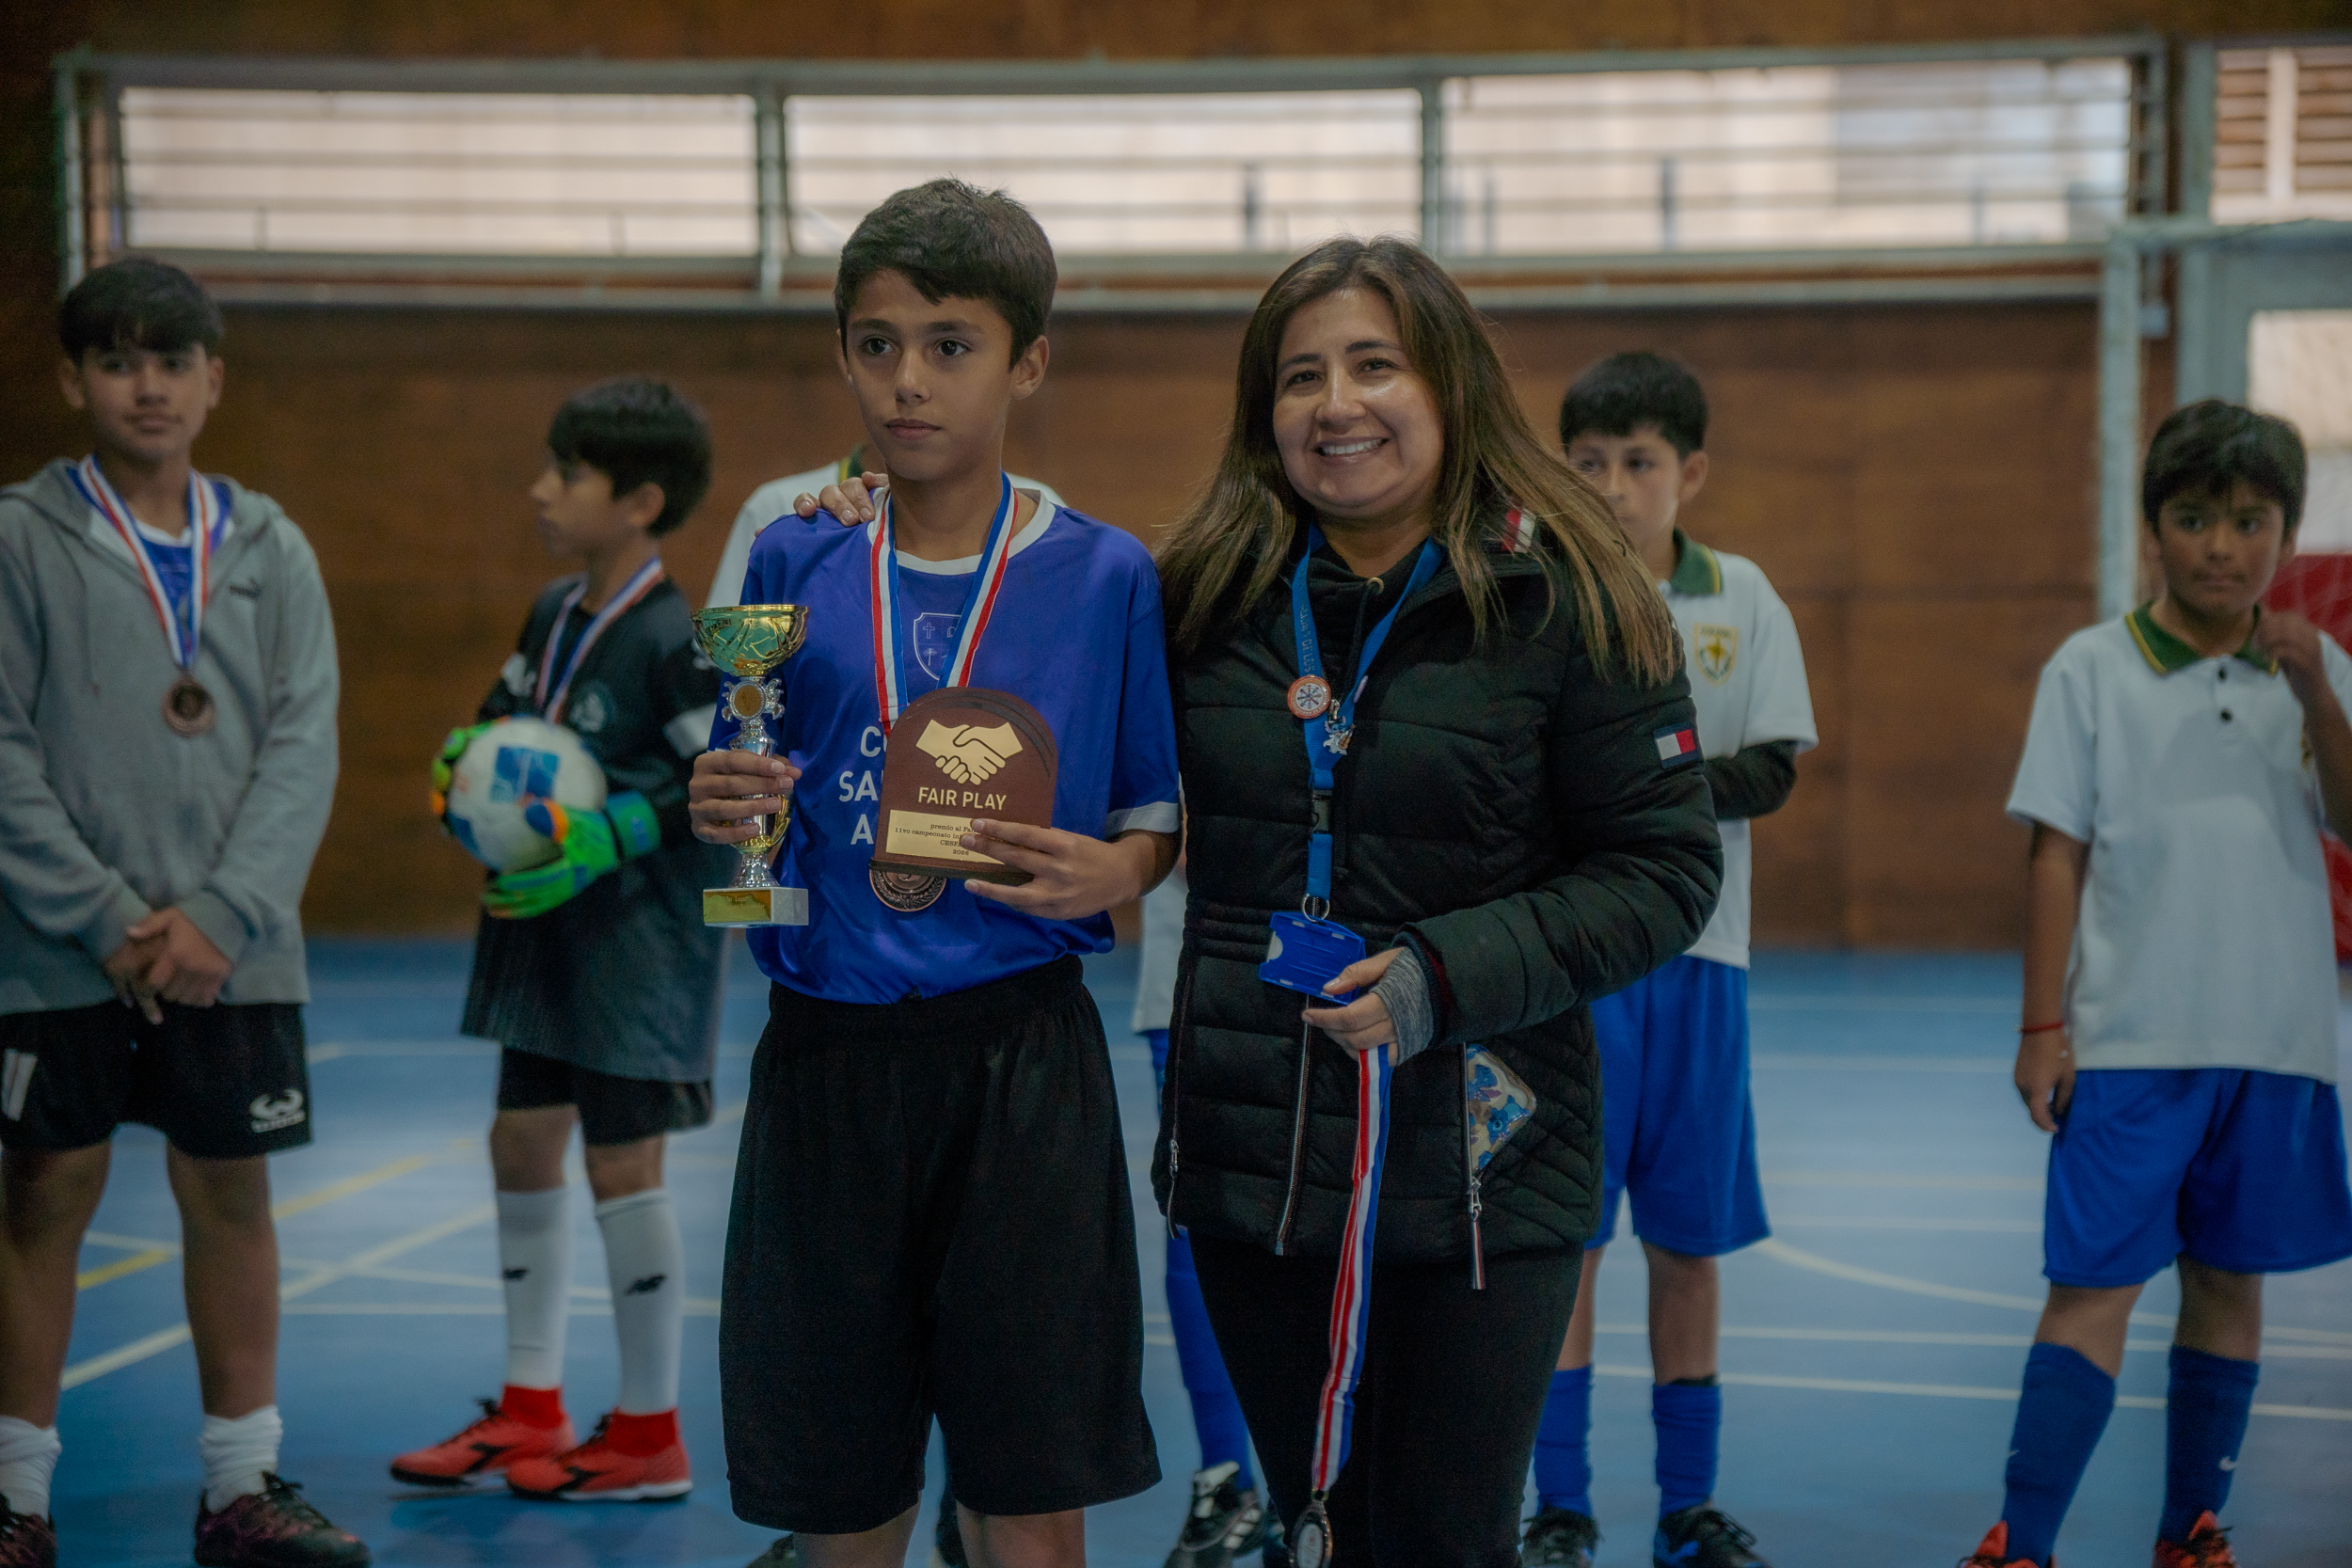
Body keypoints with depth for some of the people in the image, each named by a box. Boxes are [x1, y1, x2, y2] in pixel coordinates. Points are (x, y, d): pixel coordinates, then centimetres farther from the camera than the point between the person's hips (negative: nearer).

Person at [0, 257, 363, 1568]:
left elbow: (304, 746, 1)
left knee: (233, 1192, 8)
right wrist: (107, 921, -13)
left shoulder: (271, 549, 7)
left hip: (234, 952, 2)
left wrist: (220, 915, -11)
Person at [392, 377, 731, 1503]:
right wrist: (467, 756, 0)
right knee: (522, 1144, 13)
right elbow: (505, 715, 21)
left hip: (639, 937, -9)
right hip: (545, 927, 9)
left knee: (622, 1163, -3)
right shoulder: (553, 611, 8)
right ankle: (530, 1413, 27)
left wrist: (613, 834, -23)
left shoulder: (677, 638, -18)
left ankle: (649, 1435, 12)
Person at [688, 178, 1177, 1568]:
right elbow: (744, 801, 13)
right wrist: (719, 813, -9)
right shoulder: (796, 561, 5)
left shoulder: (1104, 575, 0)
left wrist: (1115, 871, -15)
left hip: (1019, 1052, -2)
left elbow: (1162, 816, 6)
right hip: (826, 1055, 2)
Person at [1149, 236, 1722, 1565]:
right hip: (1250, 1158, 4)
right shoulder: (1204, 592, 4)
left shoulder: (1566, 601, -6)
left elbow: (1665, 870, -6)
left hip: (1481, 1176, -3)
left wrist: (1449, 973, -18)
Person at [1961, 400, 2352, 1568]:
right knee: (2093, 1286, -6)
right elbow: (2057, 853, -1)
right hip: (2128, 1037, -3)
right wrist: (2041, 1026, -4)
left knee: (2229, 1280, 11)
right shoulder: (2091, 670, -1)